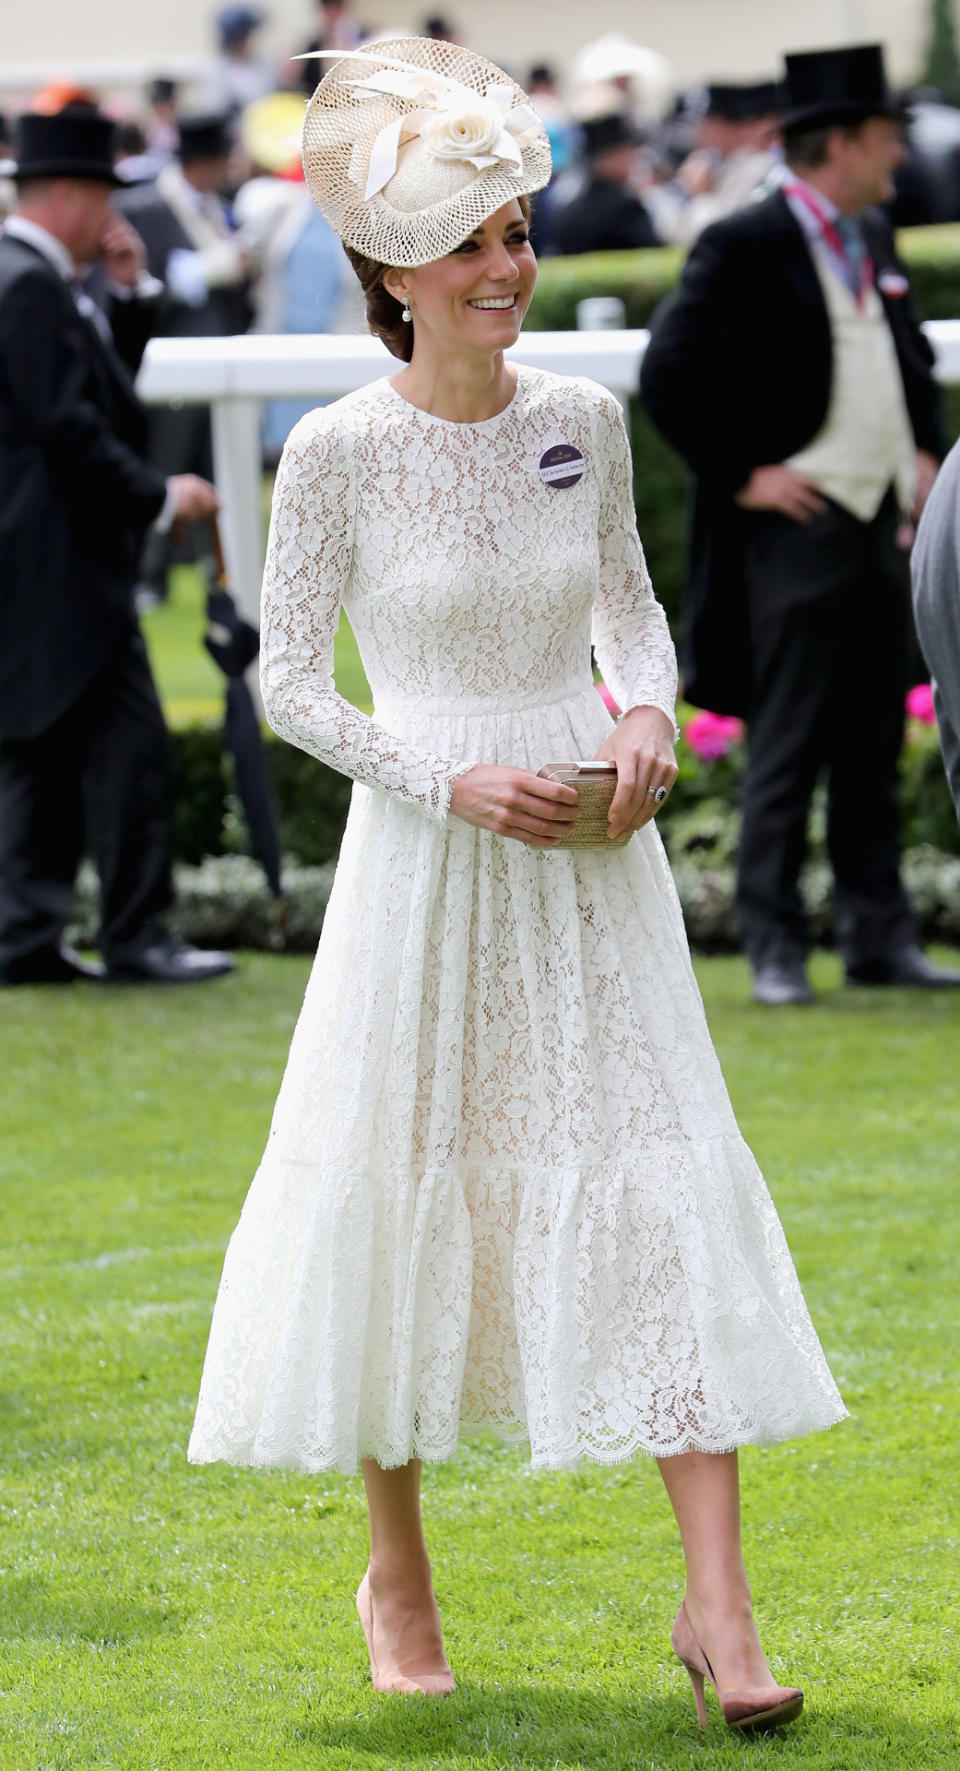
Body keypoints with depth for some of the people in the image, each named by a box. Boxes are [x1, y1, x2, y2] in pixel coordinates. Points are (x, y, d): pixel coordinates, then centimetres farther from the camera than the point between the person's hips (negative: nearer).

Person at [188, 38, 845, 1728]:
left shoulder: (583, 419, 2)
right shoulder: (337, 454, -9)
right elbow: (287, 681, -3)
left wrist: (647, 711, -4)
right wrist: (451, 781, -13)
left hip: (591, 856, 3)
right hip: (425, 859, -3)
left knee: (664, 1188, -5)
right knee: (403, 1191, 5)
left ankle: (717, 1604, -6)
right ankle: (396, 1573, 25)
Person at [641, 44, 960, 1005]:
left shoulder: (873, 242, 14)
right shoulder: (744, 246, -11)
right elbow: (669, 376, -14)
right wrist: (741, 475, -13)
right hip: (798, 523, -8)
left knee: (874, 746, 10)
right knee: (787, 748, -5)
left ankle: (879, 935, 15)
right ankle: (775, 949, -1)